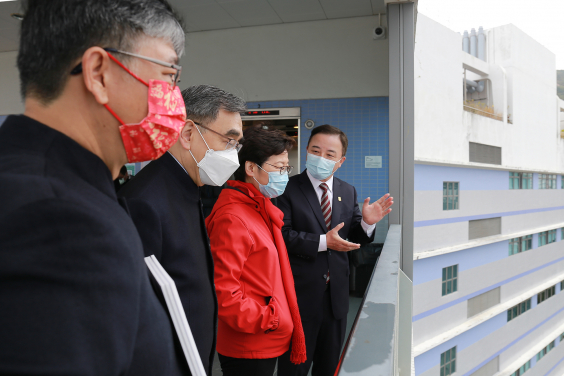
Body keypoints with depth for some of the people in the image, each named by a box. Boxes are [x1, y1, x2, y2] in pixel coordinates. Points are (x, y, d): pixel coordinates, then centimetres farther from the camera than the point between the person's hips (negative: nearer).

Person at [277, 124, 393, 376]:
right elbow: (282, 235, -20)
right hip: (300, 294, -5)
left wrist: (367, 222, -13)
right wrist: (322, 242, -27)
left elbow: (355, 237, 7)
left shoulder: (348, 192, 6)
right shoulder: (289, 189, -12)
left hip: (336, 295, 5)